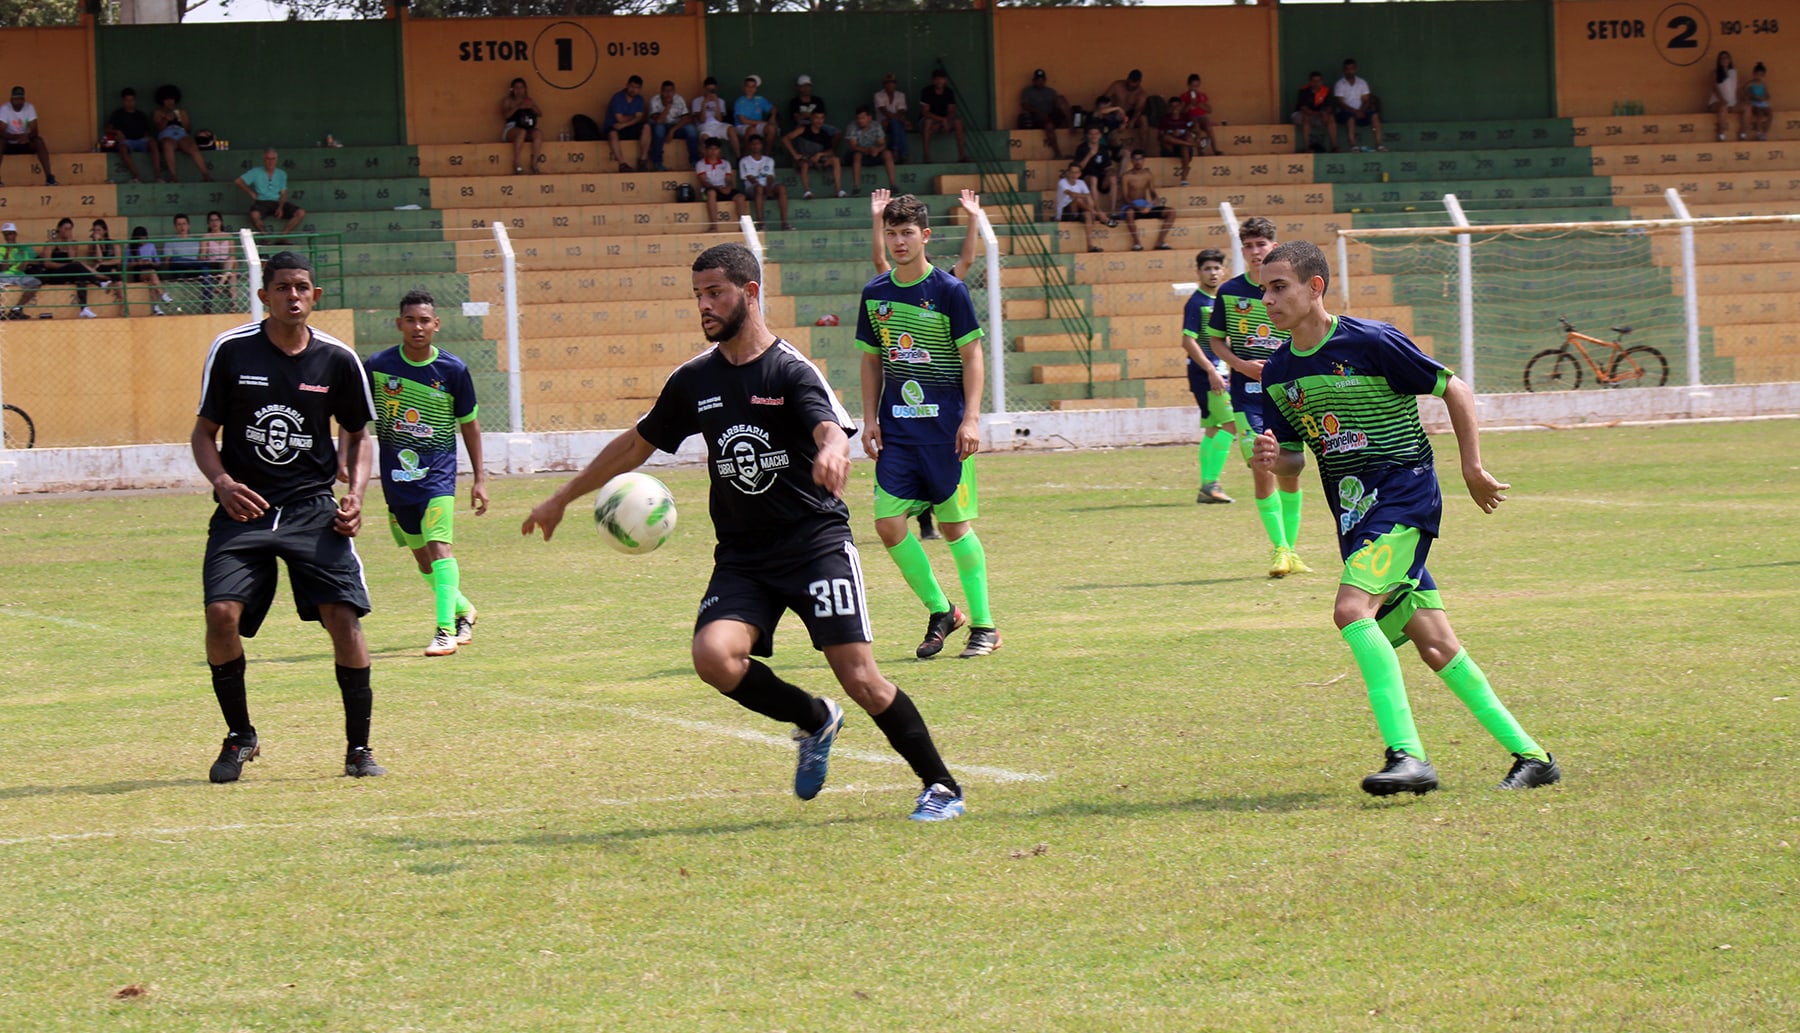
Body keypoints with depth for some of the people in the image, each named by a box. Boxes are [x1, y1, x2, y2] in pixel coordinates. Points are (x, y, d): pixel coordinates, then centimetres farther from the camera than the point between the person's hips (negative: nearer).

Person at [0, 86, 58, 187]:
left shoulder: (30, 107, -9)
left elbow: (34, 130, -14)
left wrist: (27, 137, -38)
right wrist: (17, 137, -41)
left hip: (26, 144, 2)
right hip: (9, 144, -2)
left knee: (39, 141, -28)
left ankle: (49, 177, -32)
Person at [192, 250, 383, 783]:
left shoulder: (337, 359, 2)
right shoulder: (231, 350, -2)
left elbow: (358, 435, 16)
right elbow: (205, 431, 6)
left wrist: (355, 494, 0)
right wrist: (221, 482, -13)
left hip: (313, 509, 1)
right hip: (244, 506, -1)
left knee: (344, 617, -13)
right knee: (221, 615, -18)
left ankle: (359, 746, 5)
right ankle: (240, 736, 6)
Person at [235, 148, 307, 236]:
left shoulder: (281, 174, 15)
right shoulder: (256, 172, 6)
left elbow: (283, 193, 9)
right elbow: (239, 182, 3)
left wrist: (280, 208, -9)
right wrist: (251, 193, -2)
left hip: (277, 202, 3)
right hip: (261, 202, -3)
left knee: (301, 213, -21)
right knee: (255, 215, -40)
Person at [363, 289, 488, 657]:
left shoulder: (453, 370, -5)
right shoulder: (378, 365, -3)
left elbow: (469, 423, 6)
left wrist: (479, 478, 6)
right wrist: (349, 457, -2)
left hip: (438, 470, -3)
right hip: (395, 472, 3)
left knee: (438, 544, -19)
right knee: (420, 554, 11)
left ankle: (445, 630, -20)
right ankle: (462, 609, 34)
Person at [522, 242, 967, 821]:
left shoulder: (791, 371, -9)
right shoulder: (694, 380, 8)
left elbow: (831, 428, -28)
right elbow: (636, 444, 21)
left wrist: (832, 451, -54)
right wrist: (562, 500, 25)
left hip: (815, 542, -5)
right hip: (741, 556, 5)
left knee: (861, 680, -12)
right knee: (714, 657, -21)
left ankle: (940, 785, 6)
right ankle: (813, 721, 5)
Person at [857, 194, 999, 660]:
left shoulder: (949, 290, -6)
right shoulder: (875, 294, 7)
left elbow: (972, 357, -5)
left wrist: (971, 418, -13)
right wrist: (871, 420, 9)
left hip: (944, 421, -4)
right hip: (896, 424, 4)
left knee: (955, 523, -1)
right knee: (889, 523, -6)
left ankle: (984, 625, 9)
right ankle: (940, 611, 11)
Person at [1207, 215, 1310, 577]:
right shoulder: (1230, 292, 1)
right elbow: (1215, 339, 8)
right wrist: (1240, 364, -8)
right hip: (1248, 394, -1)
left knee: (1289, 472, 7)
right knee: (1262, 470, -11)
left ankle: (1291, 548, 20)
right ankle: (1279, 549, -6)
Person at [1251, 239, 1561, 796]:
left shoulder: (1370, 342, -13)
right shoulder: (1278, 373, 6)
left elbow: (1454, 389, -5)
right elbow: (1293, 458, 15)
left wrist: (1472, 468, -4)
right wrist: (1273, 458, -8)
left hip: (1403, 493, -7)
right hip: (1353, 511, 7)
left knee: (1352, 608, -26)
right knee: (1433, 644, 4)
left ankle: (1408, 755, -28)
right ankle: (1530, 755, 14)